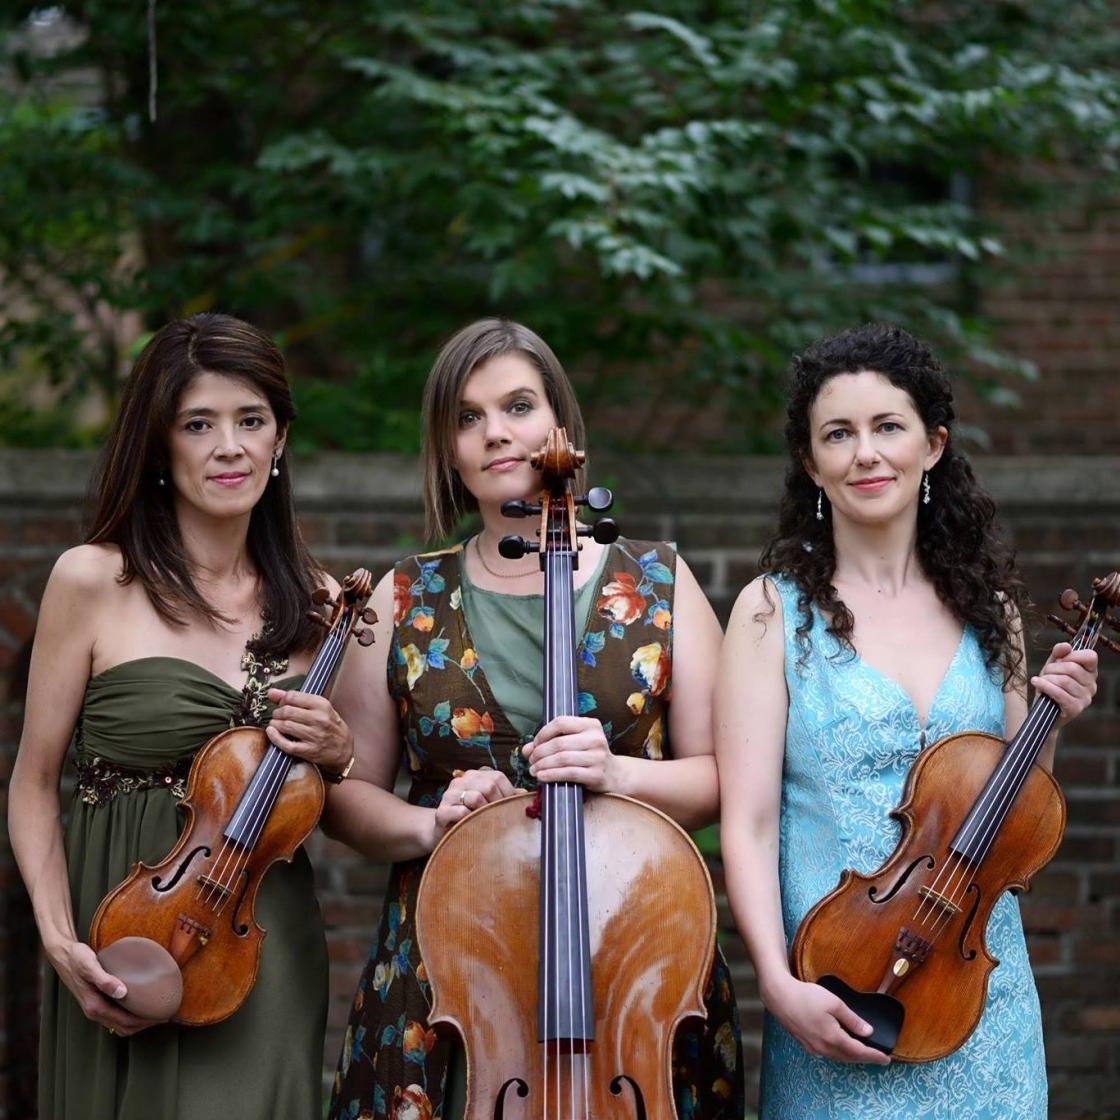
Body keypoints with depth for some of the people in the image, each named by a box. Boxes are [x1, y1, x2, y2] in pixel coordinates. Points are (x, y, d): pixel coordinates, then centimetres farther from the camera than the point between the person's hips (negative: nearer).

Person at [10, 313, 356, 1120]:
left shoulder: (312, 602, 6)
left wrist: (339, 756, -8)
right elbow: (36, 783, -1)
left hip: (270, 954, 2)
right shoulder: (92, 579, -4)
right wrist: (59, 939, -13)